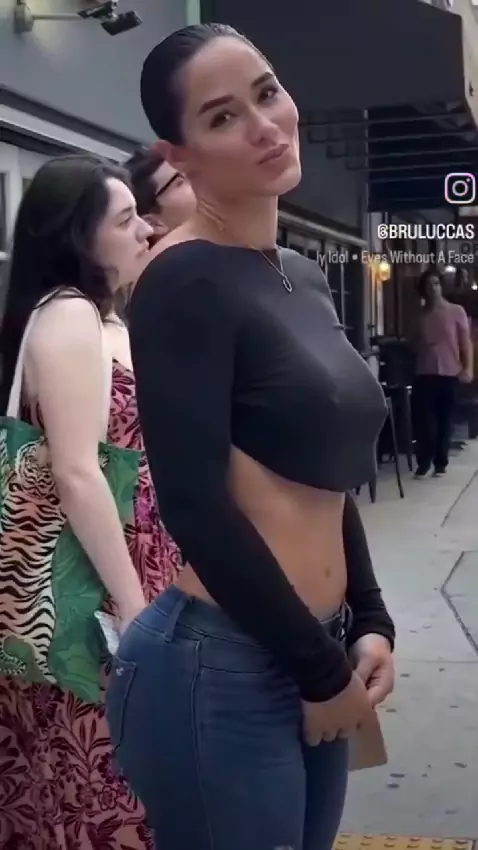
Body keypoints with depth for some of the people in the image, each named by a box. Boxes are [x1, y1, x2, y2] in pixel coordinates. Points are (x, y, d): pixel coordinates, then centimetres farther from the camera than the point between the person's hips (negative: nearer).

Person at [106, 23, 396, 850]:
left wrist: (367, 624, 6)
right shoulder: (185, 280, -13)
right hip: (222, 665, -8)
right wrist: (323, 670, -10)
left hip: (314, 655, 8)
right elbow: (194, 503, -18)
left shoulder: (304, 277, 11)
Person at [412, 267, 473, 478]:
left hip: (449, 374, -2)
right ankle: (423, 462, 1)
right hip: (424, 374, 2)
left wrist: (468, 368, -8)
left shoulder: (456, 311, 4)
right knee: (423, 420, -5)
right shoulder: (420, 316, 11)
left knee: (445, 420, 3)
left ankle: (441, 463, 12)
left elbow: (466, 342, 2)